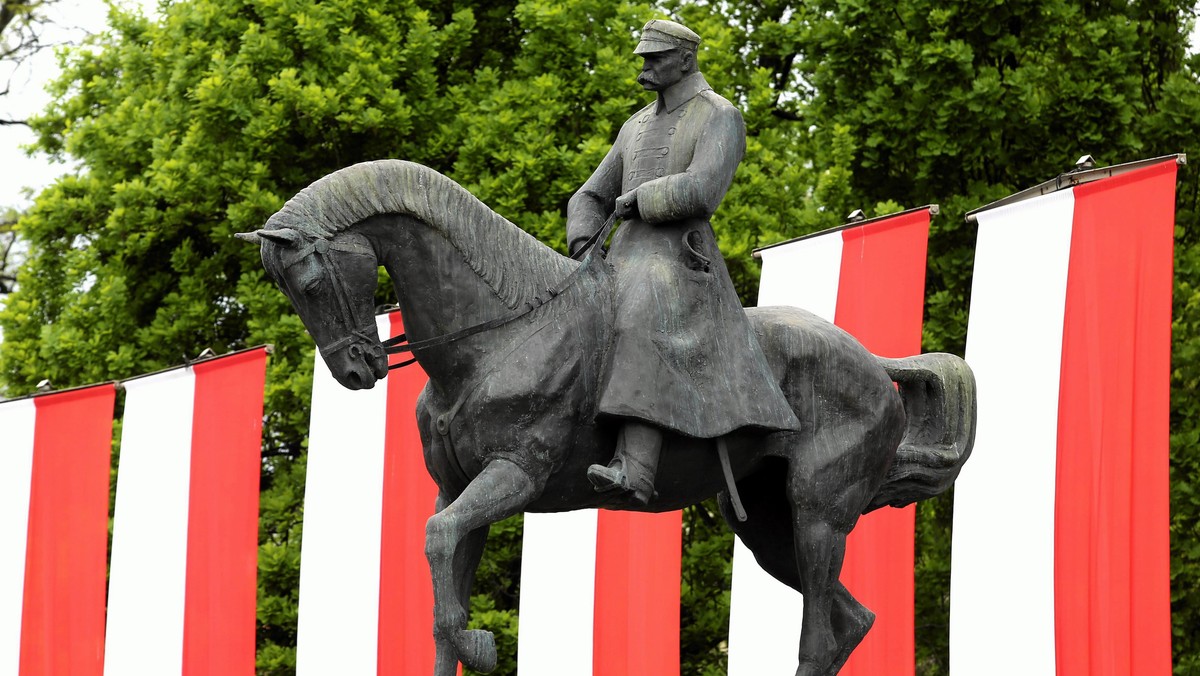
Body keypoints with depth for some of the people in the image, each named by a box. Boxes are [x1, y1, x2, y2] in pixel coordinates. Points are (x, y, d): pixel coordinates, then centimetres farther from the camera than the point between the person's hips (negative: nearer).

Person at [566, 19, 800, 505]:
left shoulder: (721, 118, 0)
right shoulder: (638, 126, 24)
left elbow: (701, 191, -17)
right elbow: (591, 199, 27)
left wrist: (636, 201, -5)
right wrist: (584, 247, 7)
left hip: (680, 265, -10)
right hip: (623, 260, 10)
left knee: (644, 333, -36)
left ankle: (635, 470, -50)